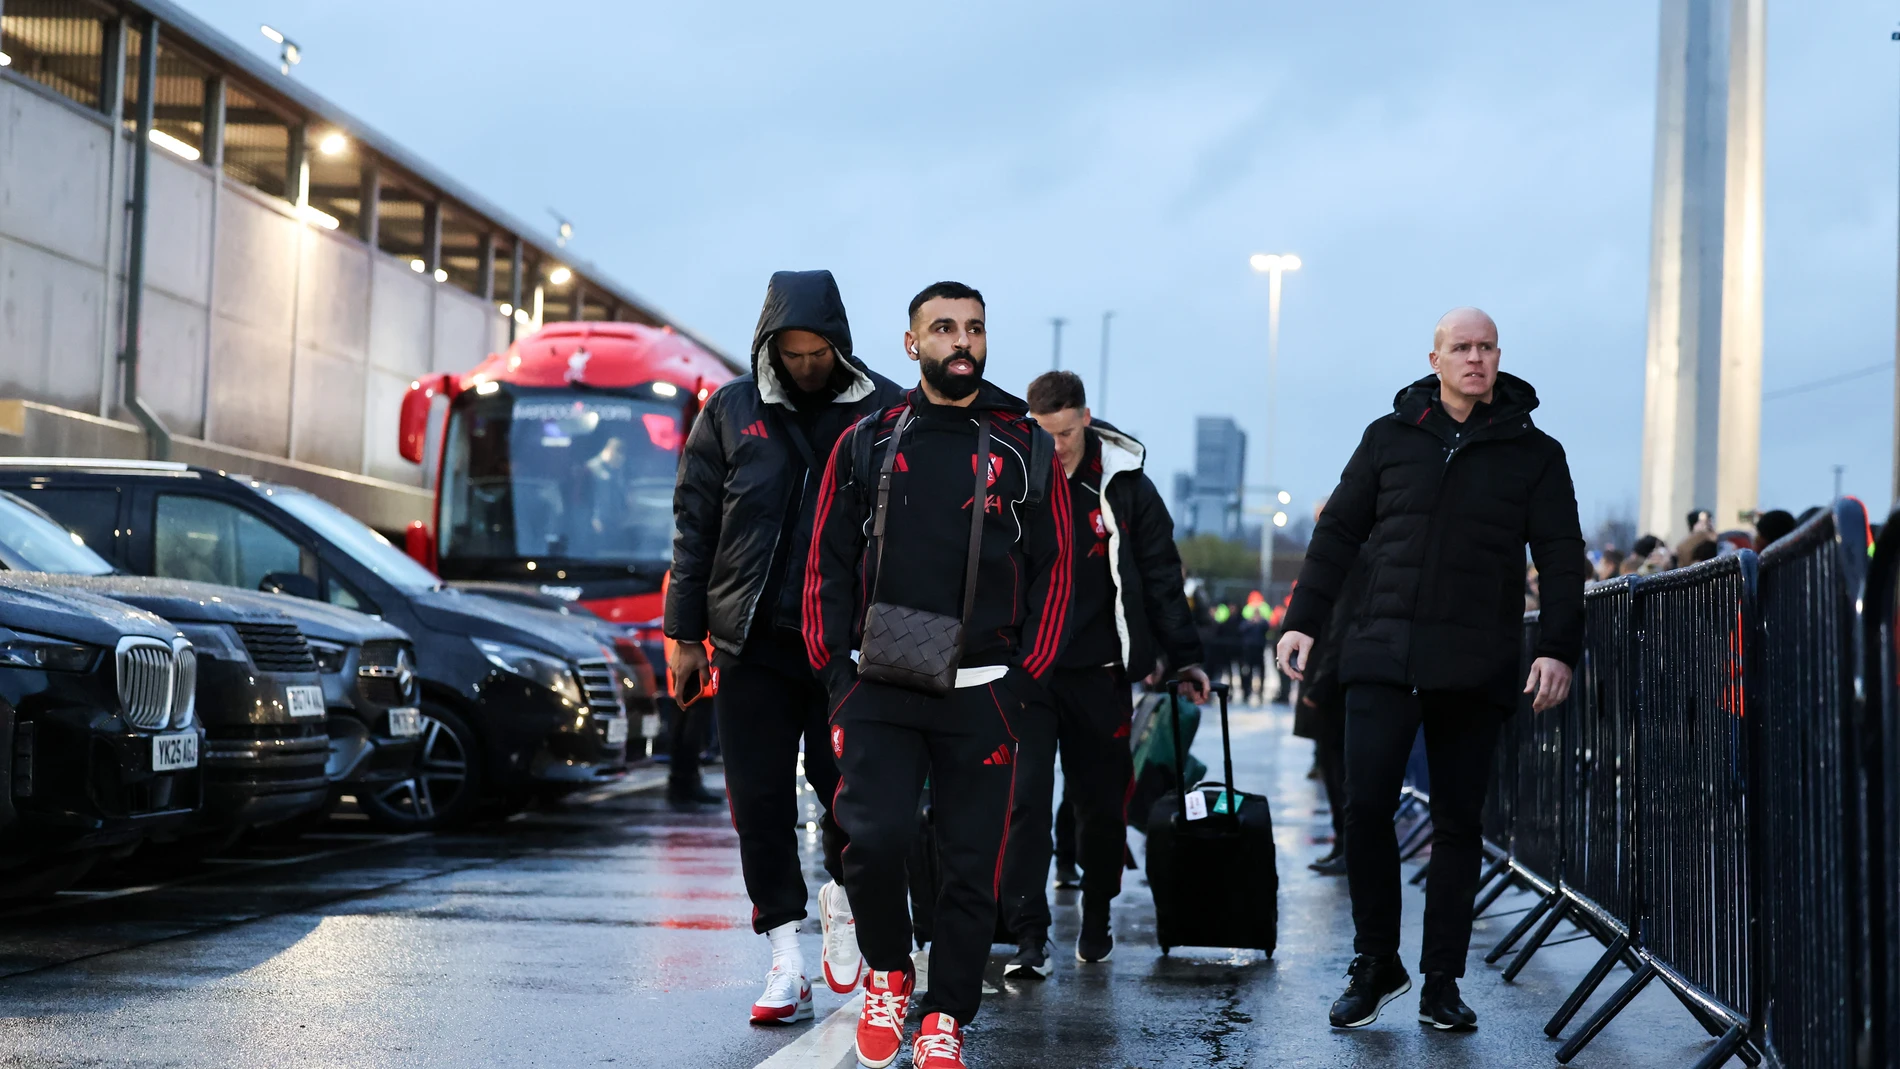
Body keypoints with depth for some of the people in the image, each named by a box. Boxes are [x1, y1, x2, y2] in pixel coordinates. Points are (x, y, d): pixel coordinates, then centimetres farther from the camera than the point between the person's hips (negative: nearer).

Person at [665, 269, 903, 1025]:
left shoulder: (884, 412, 1)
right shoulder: (731, 413, 6)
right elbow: (694, 526, 9)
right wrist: (685, 632, 7)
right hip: (752, 642, 2)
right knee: (760, 799, 3)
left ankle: (842, 894, 25)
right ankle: (786, 961, 11)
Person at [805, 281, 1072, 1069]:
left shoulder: (1027, 450, 6)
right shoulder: (866, 444, 8)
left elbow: (1054, 568, 6)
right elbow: (829, 563, 9)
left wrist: (1028, 679, -2)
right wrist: (834, 671, 0)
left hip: (983, 696, 0)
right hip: (880, 691, 0)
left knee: (971, 866, 2)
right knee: (875, 838, -15)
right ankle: (887, 972, 12)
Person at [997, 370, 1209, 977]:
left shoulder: (1124, 484, 1)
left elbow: (1160, 575, 7)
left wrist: (1184, 656, 5)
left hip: (1098, 671, 1)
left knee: (1102, 806, 9)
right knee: (1026, 800, -10)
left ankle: (1096, 921, 30)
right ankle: (1029, 937, -8)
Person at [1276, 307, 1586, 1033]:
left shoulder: (1535, 453, 6)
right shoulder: (1390, 437, 8)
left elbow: (1561, 559, 4)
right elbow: (1339, 531, 12)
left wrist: (1558, 648, -7)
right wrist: (1303, 619, 5)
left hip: (1476, 666, 0)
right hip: (1384, 653, 0)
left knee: (1458, 823, 4)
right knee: (1365, 806, -8)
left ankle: (1441, 980, 14)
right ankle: (1375, 966, 8)